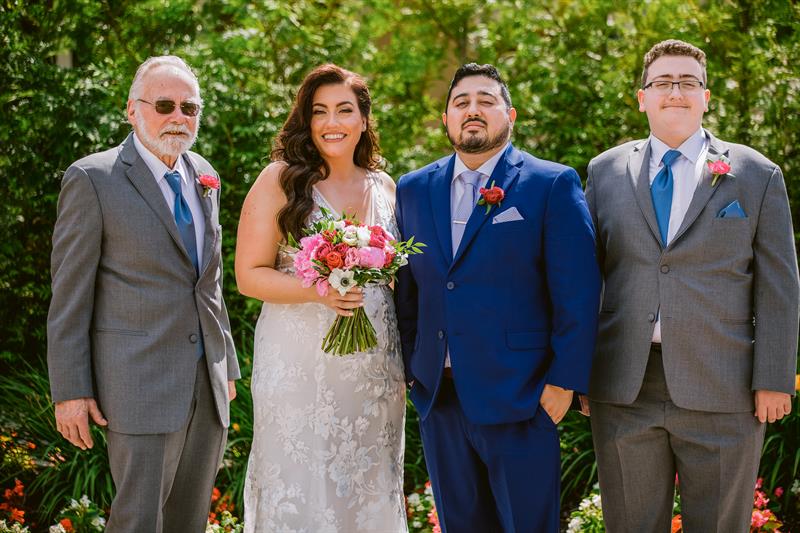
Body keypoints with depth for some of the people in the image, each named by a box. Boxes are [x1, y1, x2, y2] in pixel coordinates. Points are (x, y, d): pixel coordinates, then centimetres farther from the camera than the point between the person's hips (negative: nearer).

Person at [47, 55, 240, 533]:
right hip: (140, 383, -6)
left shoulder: (203, 176, 12)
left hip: (209, 386, 7)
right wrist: (71, 391, -12)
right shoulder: (92, 179, -8)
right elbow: (69, 296, -9)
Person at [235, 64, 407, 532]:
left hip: (376, 369, 4)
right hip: (300, 367, -4)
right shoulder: (280, 181, -4)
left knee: (369, 490, 10)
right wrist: (317, 290, -22)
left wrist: (407, 368, 11)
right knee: (299, 492, 0)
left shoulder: (385, 188, 10)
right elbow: (249, 275, -6)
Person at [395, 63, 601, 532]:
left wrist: (564, 381, -11)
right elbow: (406, 288, 12)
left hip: (520, 399, -4)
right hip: (438, 399, 4)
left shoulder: (553, 185, -3)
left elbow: (578, 292, -7)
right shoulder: (413, 190, 11)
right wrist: (409, 370, 7)